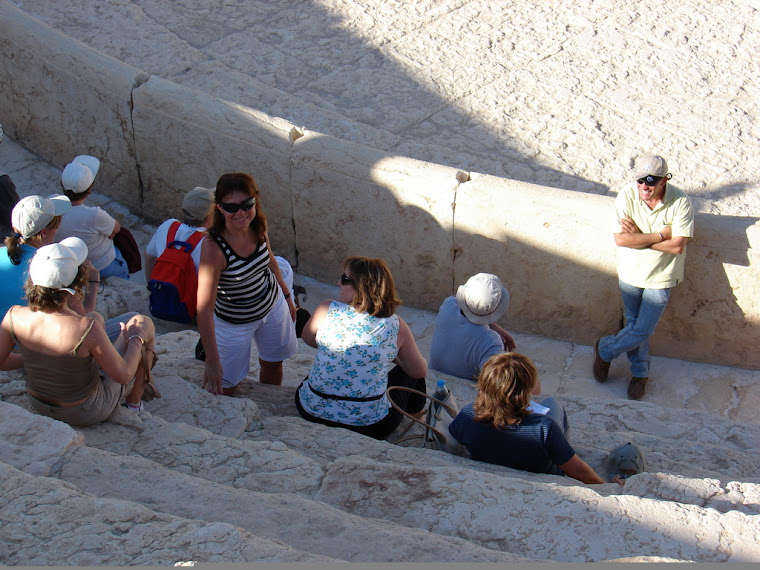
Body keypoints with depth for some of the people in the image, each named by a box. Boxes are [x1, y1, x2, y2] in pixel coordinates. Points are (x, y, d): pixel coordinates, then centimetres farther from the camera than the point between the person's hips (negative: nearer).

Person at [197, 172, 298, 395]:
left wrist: (287, 295, 18)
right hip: (234, 322, -6)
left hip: (273, 305, 6)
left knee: (273, 364, 25)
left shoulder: (258, 226, -18)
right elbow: (204, 308, -33)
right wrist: (212, 360, -31)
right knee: (225, 388, 2)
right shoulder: (214, 248, -36)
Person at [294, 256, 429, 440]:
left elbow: (307, 338, 7)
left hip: (311, 412, 2)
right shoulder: (396, 326, -13)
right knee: (407, 372, 25)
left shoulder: (327, 310, -13)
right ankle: (414, 413, 54)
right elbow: (421, 371, 0)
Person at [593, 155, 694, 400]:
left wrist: (639, 237, -23)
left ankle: (605, 350, 28)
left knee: (642, 331, 0)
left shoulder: (680, 202, -20)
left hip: (660, 278, -1)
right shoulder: (627, 197, -16)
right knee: (634, 325, 16)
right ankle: (640, 372, 39)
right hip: (630, 273, 2)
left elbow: (678, 246, -23)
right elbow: (621, 239, -21)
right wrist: (661, 235, -23)